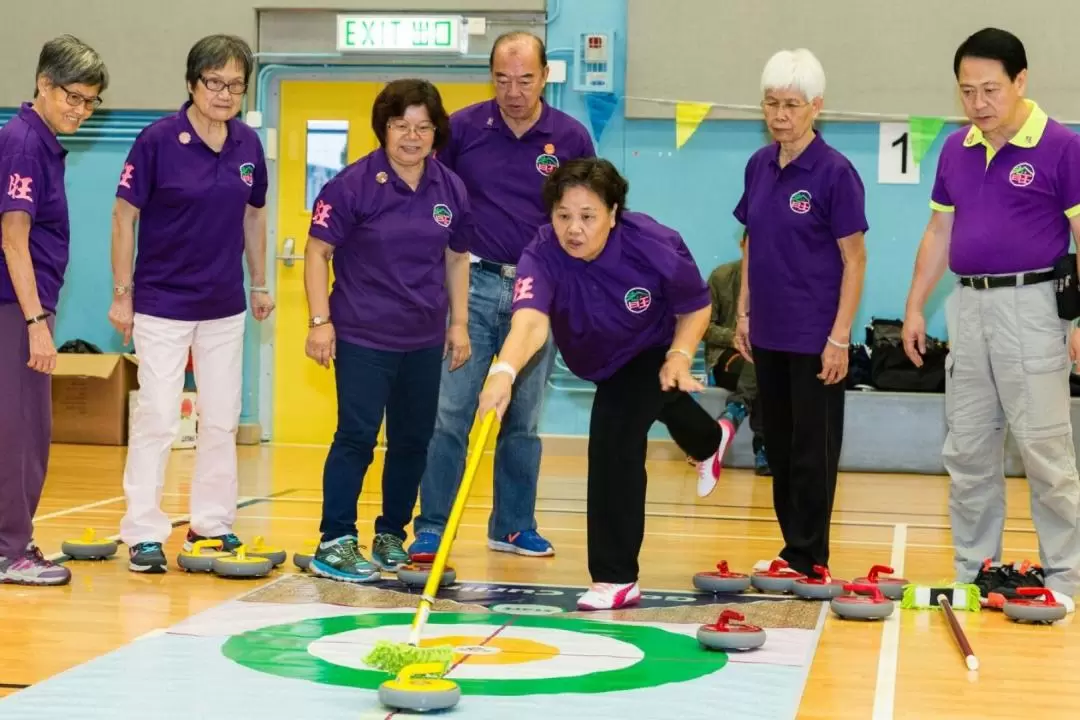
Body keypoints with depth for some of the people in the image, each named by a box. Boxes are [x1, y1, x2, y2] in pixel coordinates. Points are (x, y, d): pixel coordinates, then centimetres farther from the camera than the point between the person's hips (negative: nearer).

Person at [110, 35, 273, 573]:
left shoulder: (249, 145, 1)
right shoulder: (158, 140, -13)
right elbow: (124, 215, -9)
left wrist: (260, 284, 16)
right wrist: (122, 294, -9)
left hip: (225, 306, 5)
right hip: (162, 304, -5)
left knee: (222, 418, 11)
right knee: (157, 418, -5)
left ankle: (212, 523, 23)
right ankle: (144, 533, 3)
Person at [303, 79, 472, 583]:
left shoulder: (450, 190, 5)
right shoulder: (355, 184, -9)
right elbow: (317, 251, -7)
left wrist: (459, 323, 12)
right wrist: (321, 321, -12)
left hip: (425, 340, 5)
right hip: (362, 337, -5)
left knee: (413, 440, 11)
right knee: (357, 436, -8)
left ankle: (392, 534, 25)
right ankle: (334, 542, -3)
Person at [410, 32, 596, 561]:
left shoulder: (571, 138, 2)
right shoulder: (462, 128, -1)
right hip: (472, 283, -1)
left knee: (523, 419, 10)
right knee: (450, 412, -5)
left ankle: (513, 526, 20)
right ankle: (430, 528, 0)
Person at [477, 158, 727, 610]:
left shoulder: (652, 244, -38)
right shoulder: (541, 257, -39)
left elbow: (696, 305, -19)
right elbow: (530, 321, -57)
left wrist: (679, 356, -35)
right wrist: (505, 371, -76)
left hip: (652, 351, -4)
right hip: (595, 359, 4)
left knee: (613, 438, -23)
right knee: (656, 404, 32)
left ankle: (616, 578, -10)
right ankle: (708, 442, 72)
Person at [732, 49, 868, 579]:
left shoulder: (835, 172, -12)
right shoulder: (759, 166, 6)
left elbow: (854, 260, -11)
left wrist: (840, 338, -14)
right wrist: (744, 314, 11)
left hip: (815, 335, -6)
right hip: (769, 332, 6)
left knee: (812, 451, 1)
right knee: (780, 447, 12)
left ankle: (808, 560, 9)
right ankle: (792, 548, 22)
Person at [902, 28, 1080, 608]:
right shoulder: (955, 150, 10)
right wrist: (915, 307, 12)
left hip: (1029, 306, -6)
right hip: (967, 305, 6)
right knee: (967, 452, 9)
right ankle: (972, 574, 19)